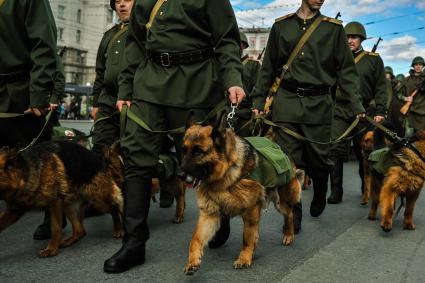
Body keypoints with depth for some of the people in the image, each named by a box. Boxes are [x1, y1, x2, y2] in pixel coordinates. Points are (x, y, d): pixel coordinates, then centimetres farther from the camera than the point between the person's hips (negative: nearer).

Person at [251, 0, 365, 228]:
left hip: (319, 104, 0)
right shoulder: (281, 26, 10)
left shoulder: (333, 28, 7)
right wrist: (258, 101, 7)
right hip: (285, 102, 0)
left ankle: (319, 196, 38)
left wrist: (357, 106, -4)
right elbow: (268, 67, 12)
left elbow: (346, 69, 5)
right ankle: (293, 216, 10)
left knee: (319, 158, 6)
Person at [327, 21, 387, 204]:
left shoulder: (373, 59, 7)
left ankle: (367, 189, 26)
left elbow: (381, 87, 3)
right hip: (339, 110, 1)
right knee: (336, 150, -9)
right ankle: (336, 191, -2)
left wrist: (380, 111, -6)